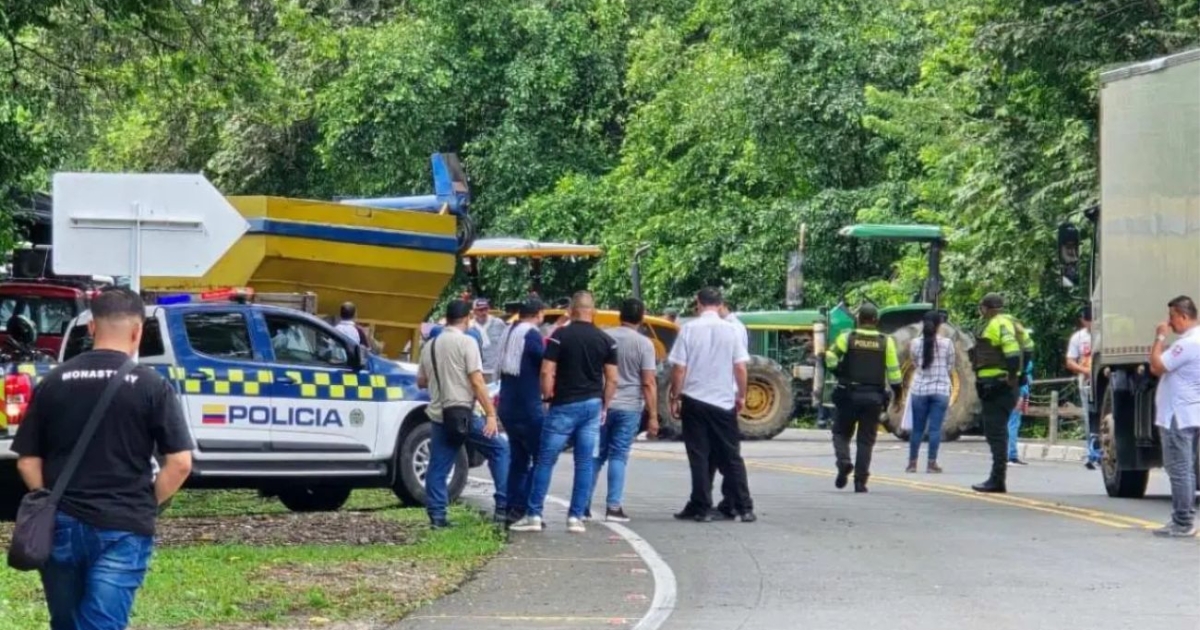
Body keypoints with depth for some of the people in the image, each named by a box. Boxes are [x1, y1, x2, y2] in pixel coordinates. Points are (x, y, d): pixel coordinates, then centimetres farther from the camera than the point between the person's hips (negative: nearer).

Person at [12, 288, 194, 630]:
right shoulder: (151, 386, -4)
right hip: (124, 530, -3)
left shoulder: (53, 382, 5)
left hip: (62, 525, 3)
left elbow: (27, 461, 6)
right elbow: (180, 462, -7)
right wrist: (147, 504, 6)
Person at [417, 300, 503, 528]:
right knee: (499, 450, 6)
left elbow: (421, 382, 20)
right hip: (464, 413, -6)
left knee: (438, 466, 9)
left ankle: (436, 515, 3)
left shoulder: (430, 346, 12)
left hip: (438, 415, 6)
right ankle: (504, 505, 0)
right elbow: (477, 382, -14)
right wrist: (491, 414, -14)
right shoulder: (466, 342, -8)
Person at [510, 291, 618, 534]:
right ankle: (576, 517, 4)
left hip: (564, 406, -3)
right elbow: (612, 379, 3)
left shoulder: (560, 336, -6)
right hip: (592, 405, 3)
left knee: (545, 461, 3)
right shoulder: (606, 341, 3)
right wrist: (604, 406, 12)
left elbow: (546, 372, -11)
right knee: (584, 463, 6)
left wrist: (547, 396, 3)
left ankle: (533, 515, 3)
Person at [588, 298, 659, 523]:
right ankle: (613, 506, -1)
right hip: (629, 407, -3)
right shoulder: (643, 344, -7)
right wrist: (653, 416, -8)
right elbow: (649, 382, -11)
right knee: (618, 456, 2)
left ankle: (583, 504, 12)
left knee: (596, 455, 12)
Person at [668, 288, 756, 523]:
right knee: (731, 457, 8)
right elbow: (740, 367, -3)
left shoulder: (688, 329, -6)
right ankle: (744, 508, 5)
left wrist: (675, 398, 2)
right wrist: (741, 396, 9)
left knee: (699, 457, 4)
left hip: (695, 400, -1)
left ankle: (701, 508, 3)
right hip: (724, 402, 1)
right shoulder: (731, 330, -2)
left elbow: (679, 368, -7)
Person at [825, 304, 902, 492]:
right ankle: (860, 481, 2)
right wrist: (897, 392, 9)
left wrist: (839, 373, 7)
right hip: (874, 397, 1)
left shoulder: (847, 338, -2)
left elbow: (830, 357, -11)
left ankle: (844, 463, -12)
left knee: (841, 433, 14)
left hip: (849, 394, -1)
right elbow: (893, 371, -2)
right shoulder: (886, 342, 0)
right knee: (866, 440, 7)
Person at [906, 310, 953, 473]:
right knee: (935, 428, -1)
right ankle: (932, 463, -4)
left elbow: (915, 363, 9)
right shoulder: (947, 343, -5)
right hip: (940, 389, -2)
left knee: (917, 428, 9)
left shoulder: (915, 343, -2)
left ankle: (912, 463, 12)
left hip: (919, 389, 2)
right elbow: (950, 366, 4)